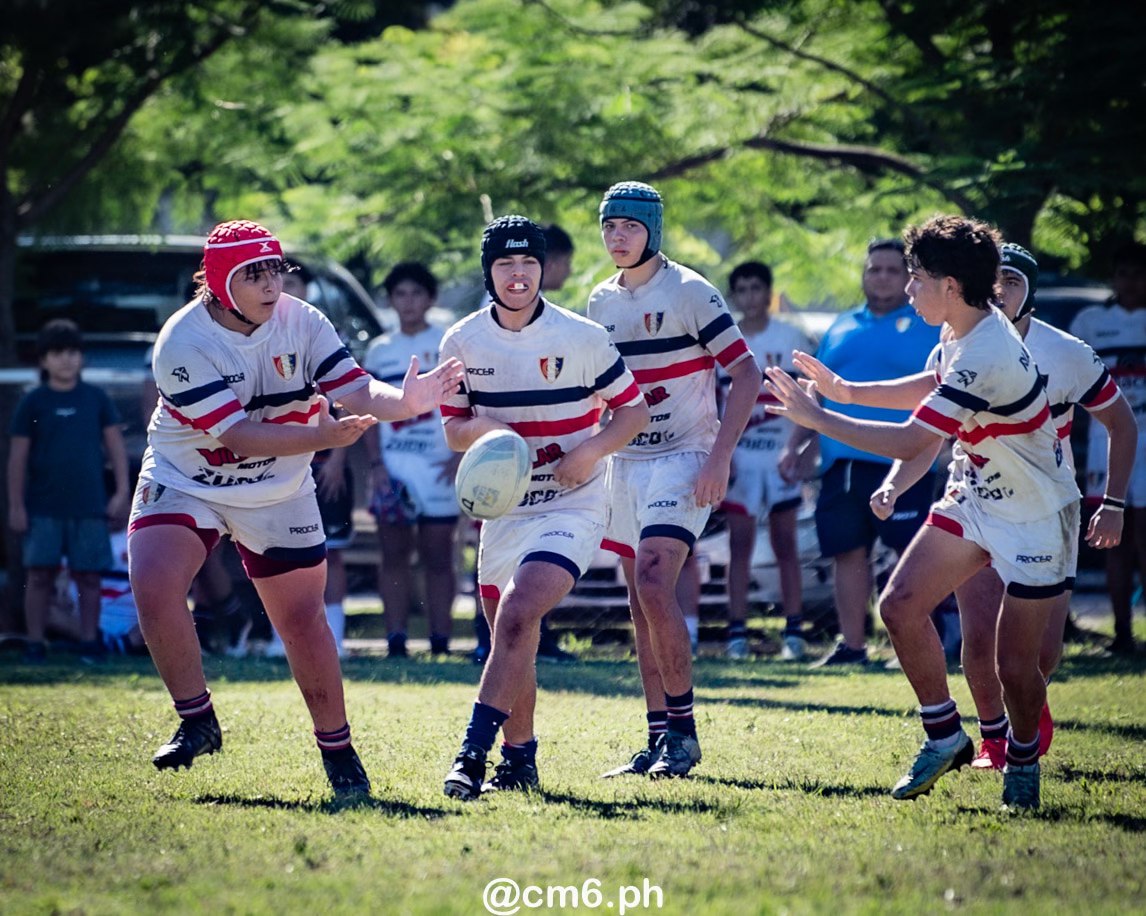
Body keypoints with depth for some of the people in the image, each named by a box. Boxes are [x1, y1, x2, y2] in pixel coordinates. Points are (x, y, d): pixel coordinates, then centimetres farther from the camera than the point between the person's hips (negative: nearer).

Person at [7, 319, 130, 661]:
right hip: (43, 507, -1)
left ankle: (89, 641, 9)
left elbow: (116, 447, 7)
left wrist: (121, 493, 1)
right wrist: (16, 505, 0)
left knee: (88, 576, 3)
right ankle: (35, 643, 3)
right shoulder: (32, 403, 2)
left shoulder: (96, 399, 4)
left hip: (89, 505, 1)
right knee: (40, 575, -2)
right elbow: (18, 457, 3)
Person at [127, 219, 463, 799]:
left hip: (277, 491, 2)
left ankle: (337, 750, 17)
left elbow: (357, 391, -21)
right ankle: (196, 721, -4)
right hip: (185, 480, -2)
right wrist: (323, 436, -41)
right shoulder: (183, 344, -24)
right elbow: (237, 434, -29)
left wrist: (404, 401, -43)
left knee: (302, 619, 2)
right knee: (153, 585, -22)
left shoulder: (300, 322, -13)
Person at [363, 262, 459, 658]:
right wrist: (376, 464, -1)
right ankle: (395, 642, -1)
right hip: (392, 466, 2)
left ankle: (440, 644, 2)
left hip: (439, 466, -2)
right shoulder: (379, 352, 12)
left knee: (438, 558, 0)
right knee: (394, 555, -1)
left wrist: (461, 455, -9)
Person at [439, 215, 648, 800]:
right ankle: (519, 760, 26)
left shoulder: (582, 338, -7)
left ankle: (473, 752, -24)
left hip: (570, 506, -5)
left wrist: (590, 450, -18)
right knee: (512, 640, 10)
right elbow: (453, 429, 8)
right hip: (503, 508, 5)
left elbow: (634, 410, 0)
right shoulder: (462, 342, 2)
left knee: (517, 616, -23)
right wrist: (481, 430, -15)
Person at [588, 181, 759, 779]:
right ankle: (659, 739, 10)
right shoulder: (602, 301, 11)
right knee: (641, 603, 5)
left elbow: (746, 373, -11)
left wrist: (720, 457, -18)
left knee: (654, 584, -20)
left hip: (682, 457, -7)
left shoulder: (689, 293, -9)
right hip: (625, 462, 7)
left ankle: (684, 731, -13)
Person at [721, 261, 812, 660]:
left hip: (781, 455, -1)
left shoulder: (791, 339, 1)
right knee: (739, 542, 0)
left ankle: (794, 633, 2)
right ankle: (737, 632, 0)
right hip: (739, 456, 1)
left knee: (785, 542, 2)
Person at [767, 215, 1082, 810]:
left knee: (1014, 666, -5)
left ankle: (1022, 760, 24)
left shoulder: (986, 357, -32)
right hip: (973, 497, 9)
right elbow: (932, 386, 21)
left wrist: (818, 419, -24)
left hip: (1034, 518, -9)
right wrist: (847, 392, 10)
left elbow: (911, 442, -32)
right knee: (900, 606, -4)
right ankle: (945, 735, 11)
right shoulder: (962, 333, -1)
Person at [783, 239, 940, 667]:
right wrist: (794, 445, 16)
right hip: (842, 461, 5)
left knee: (913, 552, -7)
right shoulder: (842, 328, 20)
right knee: (848, 552, 5)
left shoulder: (928, 326, 5)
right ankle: (851, 644, 11)